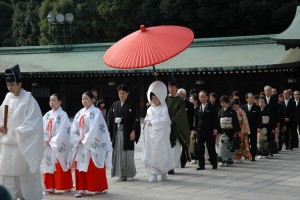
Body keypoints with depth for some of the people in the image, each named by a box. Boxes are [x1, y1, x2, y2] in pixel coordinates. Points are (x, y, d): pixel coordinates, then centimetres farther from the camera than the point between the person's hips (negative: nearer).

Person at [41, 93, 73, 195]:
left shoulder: (63, 115, -7)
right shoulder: (47, 115, 10)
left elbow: (63, 131, -13)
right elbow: (43, 128, 6)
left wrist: (53, 141, -13)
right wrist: (46, 140, -8)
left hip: (59, 145, -6)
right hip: (48, 145, 6)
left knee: (60, 166, -2)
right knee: (48, 165, 3)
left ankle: (67, 186, 9)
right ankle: (50, 187, 7)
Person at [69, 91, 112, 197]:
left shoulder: (96, 112, -6)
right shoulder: (79, 113, 12)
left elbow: (94, 129, -14)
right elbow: (74, 129, 7)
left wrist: (85, 140, -13)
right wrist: (79, 139, -6)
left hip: (92, 144, -6)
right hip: (80, 144, 6)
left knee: (93, 168, -1)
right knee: (80, 167, 2)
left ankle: (99, 188, 9)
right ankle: (82, 189, 5)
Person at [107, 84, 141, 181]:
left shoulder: (131, 105, -1)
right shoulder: (114, 105, 10)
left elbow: (136, 119, -4)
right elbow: (109, 118, 10)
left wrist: (133, 131, -11)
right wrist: (109, 131, 1)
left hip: (127, 133, -4)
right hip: (117, 132, 4)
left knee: (128, 154, -2)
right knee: (118, 153, 3)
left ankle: (129, 174, 8)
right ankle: (121, 174, 10)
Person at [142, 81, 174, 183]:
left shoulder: (163, 108, -6)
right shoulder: (150, 109, 13)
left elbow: (165, 120, -17)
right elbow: (147, 117, 19)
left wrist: (152, 122, -14)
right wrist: (147, 120, -5)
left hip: (160, 135, -5)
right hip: (150, 135, 5)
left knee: (161, 154, 1)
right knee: (150, 154, 0)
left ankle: (164, 172, 19)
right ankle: (153, 174, 4)